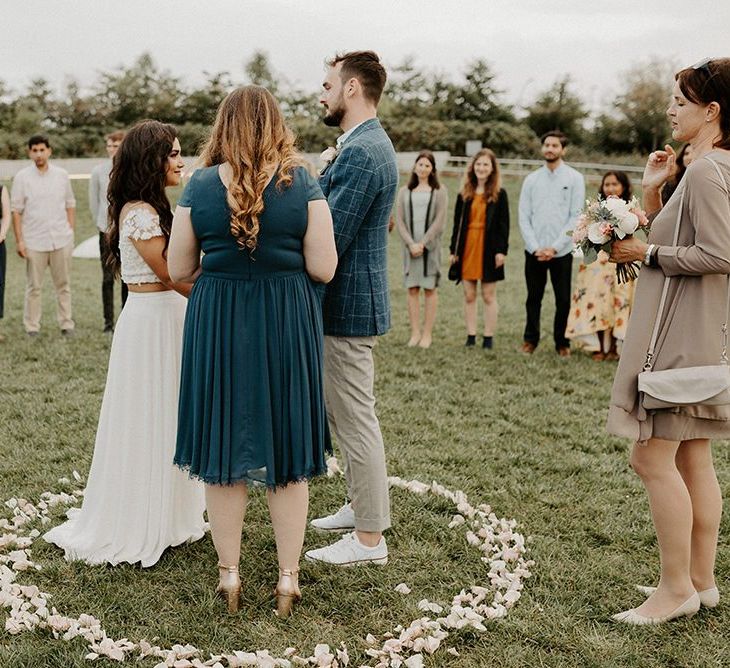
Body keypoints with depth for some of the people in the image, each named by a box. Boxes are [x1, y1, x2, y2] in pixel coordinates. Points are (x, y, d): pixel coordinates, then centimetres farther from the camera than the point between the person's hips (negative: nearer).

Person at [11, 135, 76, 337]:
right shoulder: (22, 177, 0)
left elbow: (70, 205, 12)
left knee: (63, 285, 7)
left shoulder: (62, 175, 6)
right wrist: (19, 240, -4)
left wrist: (70, 231, 4)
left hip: (61, 239, 2)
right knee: (33, 287, 4)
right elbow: (16, 210, 0)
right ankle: (32, 327, 12)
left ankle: (66, 324, 15)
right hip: (34, 242, -2)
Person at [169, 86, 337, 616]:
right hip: (286, 327, 0)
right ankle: (289, 579, 19)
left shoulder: (200, 186, -5)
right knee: (288, 451, 11)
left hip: (217, 328, 1)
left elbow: (180, 269, 0)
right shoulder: (302, 183, -8)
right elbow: (324, 269, -10)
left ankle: (229, 574, 23)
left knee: (222, 451, 13)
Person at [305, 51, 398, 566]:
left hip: (348, 304, -11)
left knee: (356, 418, -2)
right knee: (350, 414, 20)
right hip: (351, 300, 11)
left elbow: (329, 238, -23)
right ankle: (364, 508, 34)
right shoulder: (370, 145, 14)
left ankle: (369, 538, 8)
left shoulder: (361, 153, -20)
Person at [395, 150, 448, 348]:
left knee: (430, 288, -1)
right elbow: (400, 221, 5)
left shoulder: (439, 192, 5)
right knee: (412, 289, 1)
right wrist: (411, 244, -8)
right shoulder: (404, 192, 10)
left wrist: (422, 243, -10)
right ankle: (415, 333, 4)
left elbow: (439, 222, -3)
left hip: (430, 246, -2)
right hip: (410, 246, 2)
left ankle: (427, 334, 2)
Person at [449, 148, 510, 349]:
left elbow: (504, 225, -2)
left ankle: (488, 338, 10)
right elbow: (457, 223, 9)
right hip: (467, 247, 3)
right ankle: (471, 336, 12)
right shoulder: (464, 194, 8)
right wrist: (453, 250, 4)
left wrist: (502, 250, -10)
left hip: (489, 249, -3)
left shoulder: (499, 194, 1)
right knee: (469, 295, 5)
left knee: (489, 295, 3)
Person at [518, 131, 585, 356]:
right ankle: (531, 339, 22)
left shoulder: (574, 178, 1)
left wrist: (554, 247, -11)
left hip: (561, 252, -2)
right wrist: (535, 248, -7)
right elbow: (523, 217, 4)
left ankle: (562, 342, 17)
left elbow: (576, 217, -5)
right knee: (533, 298, 9)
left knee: (563, 300, 4)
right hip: (534, 251, 2)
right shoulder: (531, 179, 7)